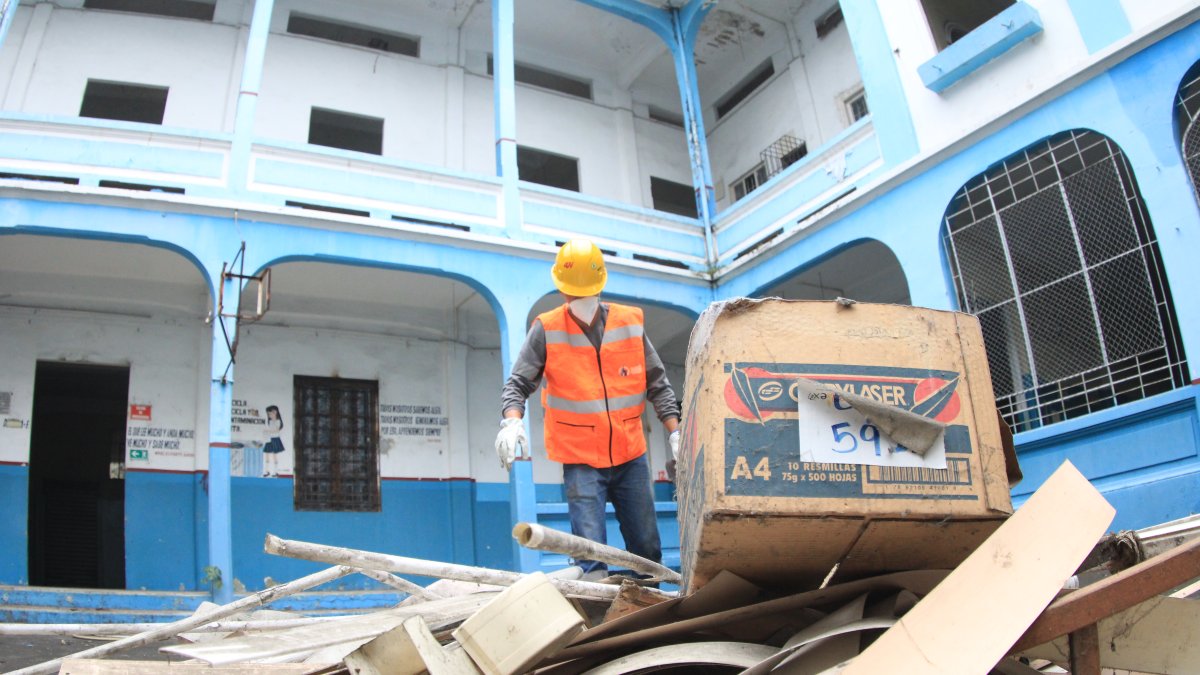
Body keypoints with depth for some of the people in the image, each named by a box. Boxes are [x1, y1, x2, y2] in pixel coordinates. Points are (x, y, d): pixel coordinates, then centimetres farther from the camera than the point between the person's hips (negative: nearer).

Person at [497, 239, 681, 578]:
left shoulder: (631, 323, 1)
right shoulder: (547, 330, -6)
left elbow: (657, 384, 7)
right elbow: (518, 384, -7)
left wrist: (675, 431, 1)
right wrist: (512, 421, -26)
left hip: (631, 457, 3)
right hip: (581, 461, -3)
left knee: (647, 547, 11)